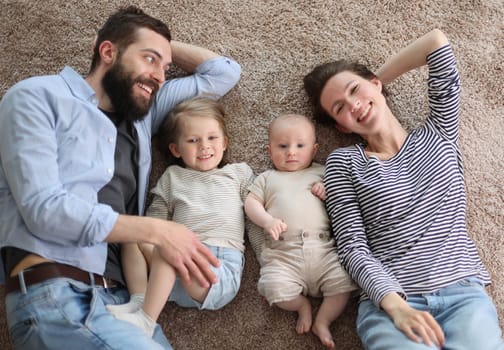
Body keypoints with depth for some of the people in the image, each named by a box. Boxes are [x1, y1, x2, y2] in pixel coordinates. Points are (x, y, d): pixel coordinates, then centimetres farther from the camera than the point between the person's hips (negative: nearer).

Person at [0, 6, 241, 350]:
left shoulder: (143, 111, 21)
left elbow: (224, 73, 29)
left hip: (122, 295, 6)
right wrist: (155, 231, -11)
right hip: (53, 294, -6)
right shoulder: (37, 97, 3)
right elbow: (42, 207, -11)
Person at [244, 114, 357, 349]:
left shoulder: (321, 173, 22)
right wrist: (268, 221, -8)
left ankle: (322, 321, 3)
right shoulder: (267, 178, 22)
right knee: (275, 288, -25)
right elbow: (251, 203, 12)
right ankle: (302, 305, 7)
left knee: (343, 283, -20)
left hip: (323, 249, 1)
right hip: (283, 254, -1)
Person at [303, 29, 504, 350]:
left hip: (464, 291, 2)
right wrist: (395, 305, -19)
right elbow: (352, 248, -4)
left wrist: (375, 83, 18)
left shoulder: (438, 135, 13)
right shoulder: (343, 162, 6)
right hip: (389, 300, -1)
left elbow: (436, 41, 11)